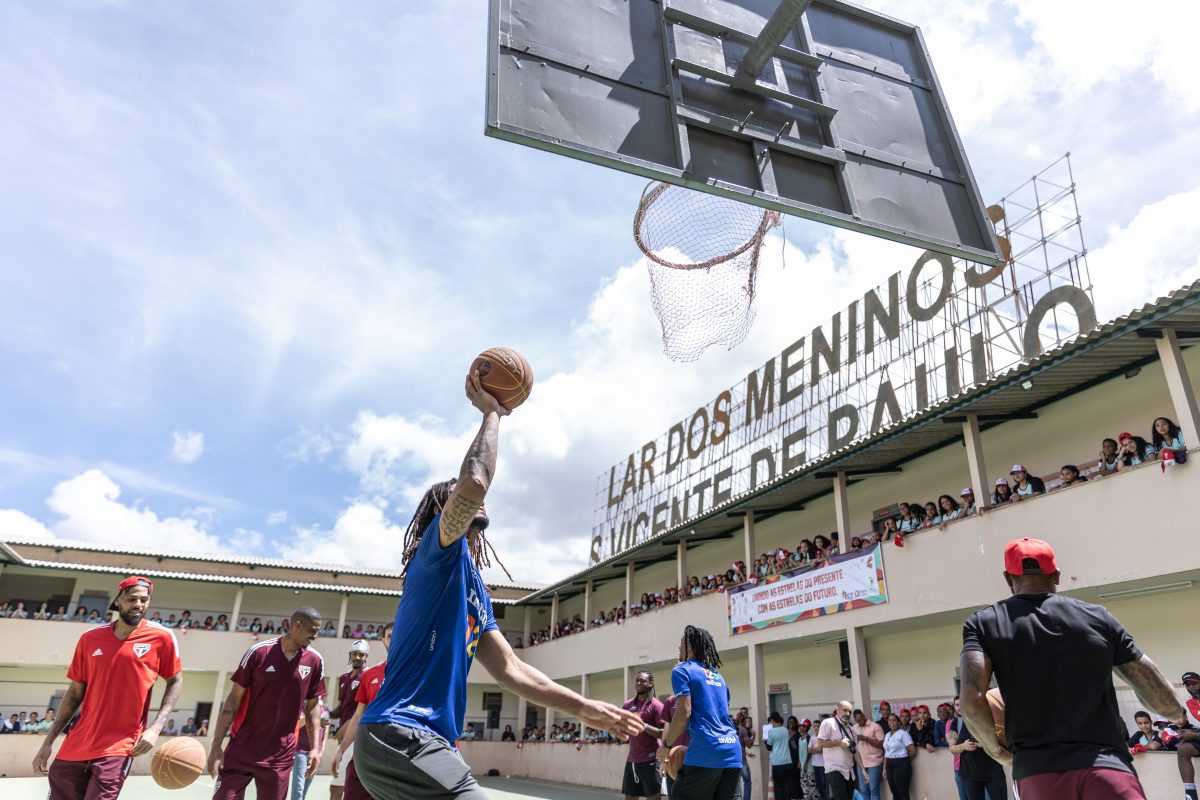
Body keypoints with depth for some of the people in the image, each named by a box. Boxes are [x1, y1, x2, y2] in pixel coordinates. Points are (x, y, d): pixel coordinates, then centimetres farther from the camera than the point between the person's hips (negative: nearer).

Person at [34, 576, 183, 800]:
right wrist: (48, 742, 10)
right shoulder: (90, 638, 3)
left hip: (118, 747, -4)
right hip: (75, 747, 4)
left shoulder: (161, 638, -6)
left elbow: (175, 682, 2)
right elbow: (75, 693, 11)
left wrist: (156, 728, -10)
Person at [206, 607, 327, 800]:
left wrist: (315, 747, 1)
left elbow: (313, 706, 8)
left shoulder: (315, 661, 0)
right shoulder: (259, 652, -8)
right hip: (242, 748, -2)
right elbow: (234, 699, -3)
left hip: (280, 755, 2)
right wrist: (216, 744, -8)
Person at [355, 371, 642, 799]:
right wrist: (492, 412, -10)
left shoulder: (476, 592, 21)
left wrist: (583, 708, 16)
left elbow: (510, 669, 21)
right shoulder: (441, 551, -5)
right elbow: (474, 481, -25)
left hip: (423, 740, 10)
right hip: (400, 735, -10)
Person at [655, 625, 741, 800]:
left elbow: (684, 713, -11)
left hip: (705, 752, -7)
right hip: (733, 751, 7)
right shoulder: (718, 676, 22)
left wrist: (666, 746, 0)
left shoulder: (682, 671, 0)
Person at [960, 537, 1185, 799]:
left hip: (1037, 771, 1)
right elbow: (1165, 702, 9)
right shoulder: (1097, 616, 9)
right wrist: (1179, 713, 33)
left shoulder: (983, 623, 5)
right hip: (1107, 767, 0)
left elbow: (972, 699, -9)